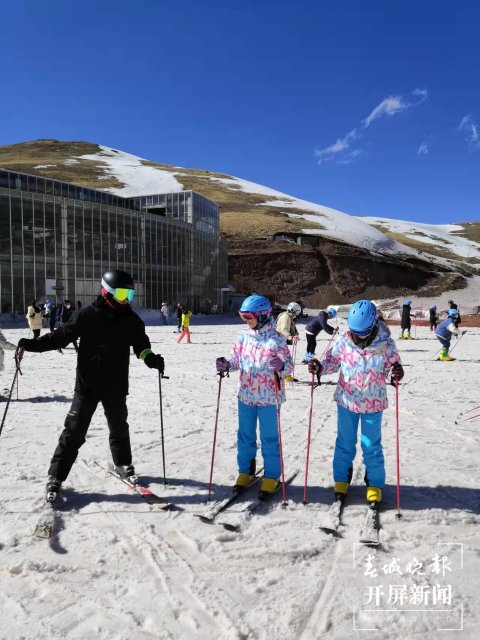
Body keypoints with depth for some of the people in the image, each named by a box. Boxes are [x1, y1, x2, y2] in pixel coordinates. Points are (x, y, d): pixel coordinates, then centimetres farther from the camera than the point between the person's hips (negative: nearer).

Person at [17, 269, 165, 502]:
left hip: (116, 386, 3)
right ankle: (56, 476, 13)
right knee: (74, 431, 0)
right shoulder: (87, 315, -10)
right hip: (87, 384, -3)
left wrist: (151, 359, -12)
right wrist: (33, 344, -17)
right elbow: (62, 335, -6)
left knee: (119, 427, 19)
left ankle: (123, 463, 41)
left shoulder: (131, 320, 0)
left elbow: (141, 346, 8)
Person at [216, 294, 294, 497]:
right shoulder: (243, 335, 1)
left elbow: (289, 365, -11)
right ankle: (245, 471, 33)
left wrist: (281, 366, -33)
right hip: (246, 395, 5)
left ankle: (271, 476, 22)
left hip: (269, 397, -4)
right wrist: (226, 365, -13)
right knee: (245, 436, 15)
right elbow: (236, 360, 8)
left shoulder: (276, 338, -12)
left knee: (269, 438, 6)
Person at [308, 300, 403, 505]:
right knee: (345, 443, 16)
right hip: (347, 401, 2)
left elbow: (393, 366, -4)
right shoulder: (343, 341, -12)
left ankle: (375, 484, 29)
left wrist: (397, 372, -26)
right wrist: (320, 367, -19)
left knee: (372, 446, 10)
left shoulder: (385, 343, -14)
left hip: (373, 403, -1)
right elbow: (332, 361, 1)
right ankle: (341, 479, 34)